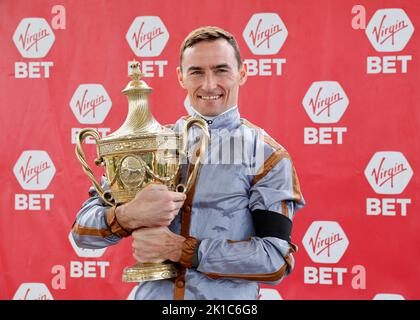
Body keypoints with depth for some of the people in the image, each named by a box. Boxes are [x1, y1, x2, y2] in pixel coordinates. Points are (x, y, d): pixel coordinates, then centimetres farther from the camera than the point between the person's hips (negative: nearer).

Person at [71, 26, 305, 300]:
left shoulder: (268, 156, -6)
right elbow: (83, 229, 0)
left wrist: (179, 249, -20)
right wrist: (129, 216, -21)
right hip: (152, 293, 2)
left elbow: (277, 259, -15)